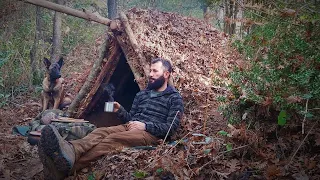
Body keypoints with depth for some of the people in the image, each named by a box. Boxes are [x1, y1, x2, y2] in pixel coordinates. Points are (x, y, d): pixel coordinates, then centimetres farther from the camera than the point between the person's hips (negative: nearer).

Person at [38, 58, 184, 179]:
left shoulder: (174, 98, 5)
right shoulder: (142, 94, 24)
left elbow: (171, 127, -5)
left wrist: (146, 126, -18)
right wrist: (119, 111, 2)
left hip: (151, 134, -6)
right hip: (130, 127, 6)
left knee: (113, 139, -36)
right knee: (101, 131, -27)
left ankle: (66, 166, -61)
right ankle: (68, 151, -61)